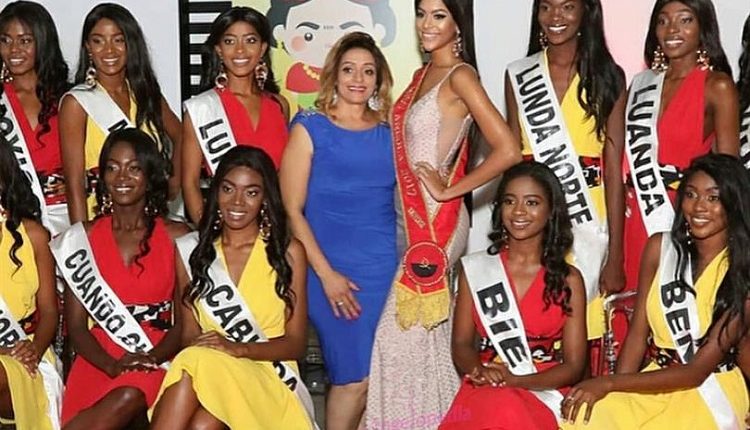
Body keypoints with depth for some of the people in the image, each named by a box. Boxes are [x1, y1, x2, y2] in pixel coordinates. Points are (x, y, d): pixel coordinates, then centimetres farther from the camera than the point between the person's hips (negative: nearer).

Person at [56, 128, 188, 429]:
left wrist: (151, 358, -16)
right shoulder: (82, 238, 10)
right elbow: (76, 325, 6)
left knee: (130, 397, -37)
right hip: (99, 359, 0)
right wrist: (111, 364, -13)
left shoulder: (176, 237, 7)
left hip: (157, 358, 0)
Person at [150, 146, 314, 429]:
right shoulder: (190, 250, 10)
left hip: (270, 381, -2)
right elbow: (189, 332, 9)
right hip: (201, 369, 2)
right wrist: (199, 347, -17)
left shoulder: (288, 252, 4)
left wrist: (239, 349, -16)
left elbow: (296, 343, 2)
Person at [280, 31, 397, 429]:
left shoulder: (389, 134, 10)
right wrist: (326, 273, -11)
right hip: (331, 270, -4)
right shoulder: (310, 128, 0)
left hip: (385, 268, 4)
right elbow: (291, 210, -4)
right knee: (353, 377, -5)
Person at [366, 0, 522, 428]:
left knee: (401, 329, -4)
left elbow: (508, 150, -23)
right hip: (411, 217, 8)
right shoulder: (423, 74, 11)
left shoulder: (460, 76, -13)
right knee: (426, 330, 14)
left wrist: (450, 189, -15)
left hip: (436, 221, -8)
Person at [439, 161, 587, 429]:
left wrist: (516, 381, -14)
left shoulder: (568, 279, 6)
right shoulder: (475, 269, 10)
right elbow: (461, 343, 10)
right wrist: (481, 371, -14)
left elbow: (574, 365, 2)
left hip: (545, 390, -1)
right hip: (485, 390, 1)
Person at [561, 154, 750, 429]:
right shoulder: (660, 247, 2)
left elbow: (696, 372, -15)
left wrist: (609, 383, -22)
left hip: (709, 395, -3)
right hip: (654, 381, 3)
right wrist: (614, 393, -15)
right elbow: (638, 333, 2)